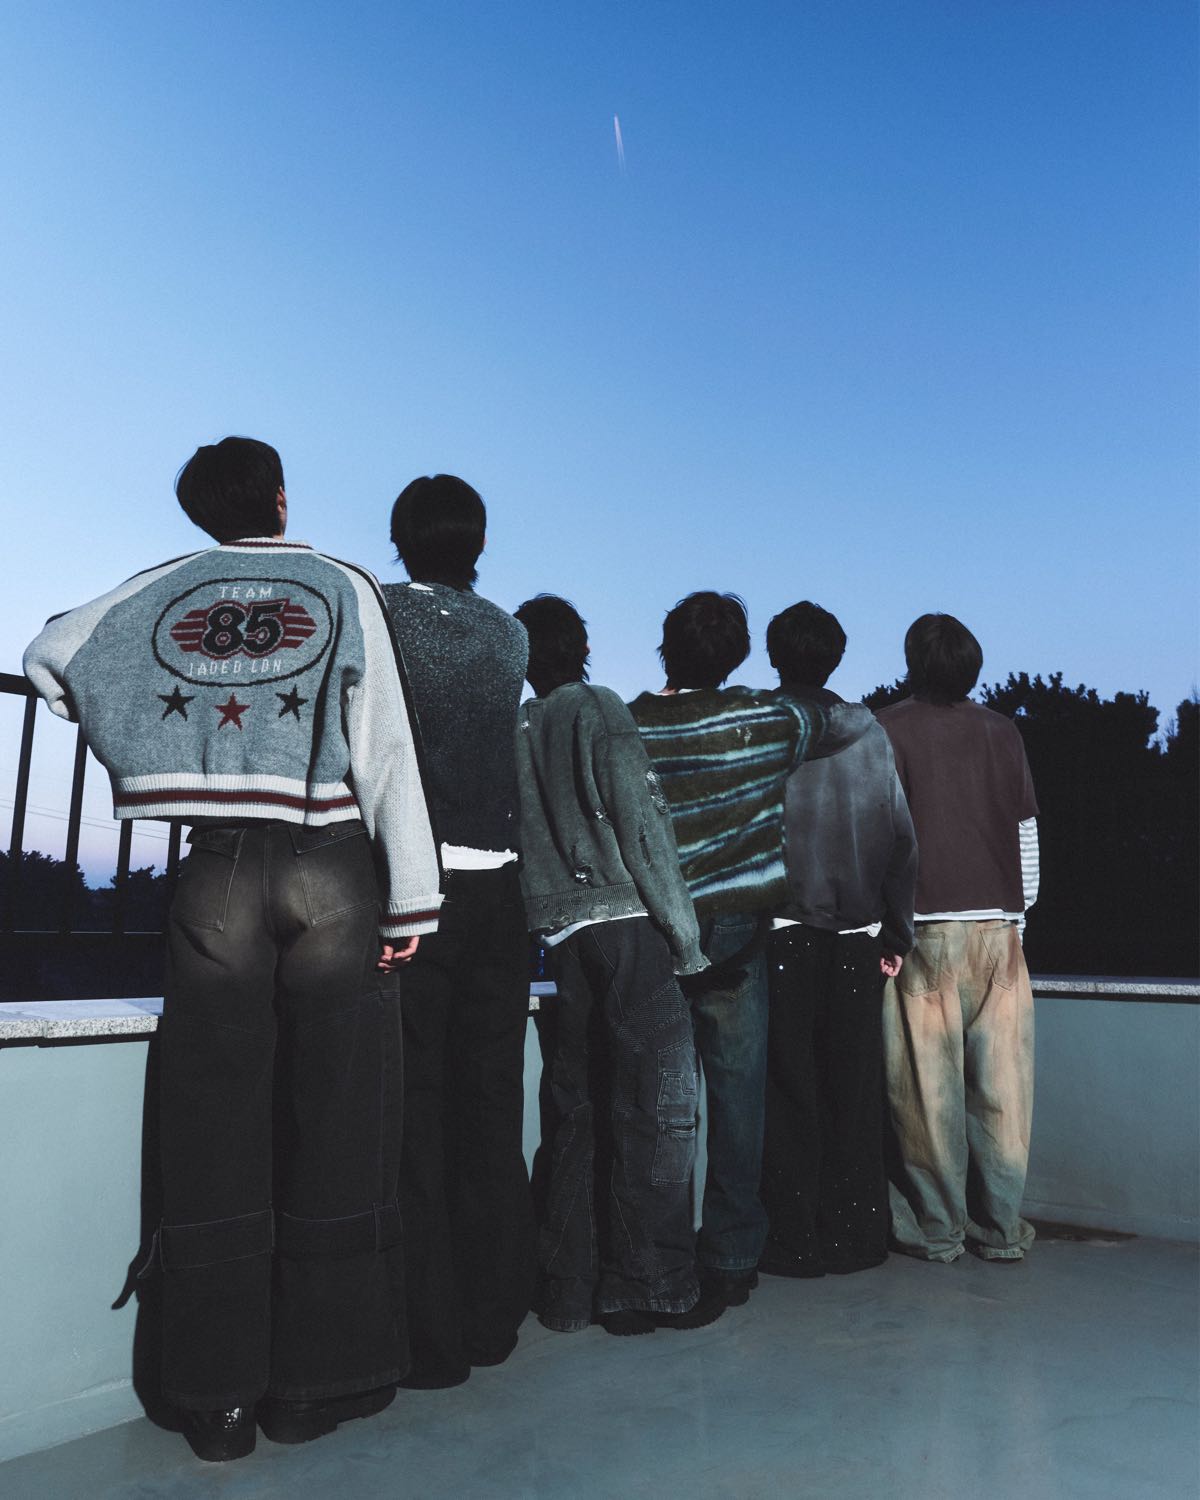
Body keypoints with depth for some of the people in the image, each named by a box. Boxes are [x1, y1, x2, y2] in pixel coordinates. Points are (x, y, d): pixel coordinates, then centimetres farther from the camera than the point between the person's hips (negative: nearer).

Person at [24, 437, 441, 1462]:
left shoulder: (164, 590, 11)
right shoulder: (344, 589, 4)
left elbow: (48, 656, 22)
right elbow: (386, 752, -4)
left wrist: (138, 692, 39)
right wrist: (411, 896, -4)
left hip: (216, 876, 2)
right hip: (331, 872, -2)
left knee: (216, 1128, 7)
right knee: (334, 1126, 6)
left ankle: (220, 1395, 14)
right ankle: (318, 1381, 15)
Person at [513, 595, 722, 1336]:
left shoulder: (515, 733, 11)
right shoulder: (600, 710, -4)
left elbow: (523, 844, 12)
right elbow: (644, 823, -10)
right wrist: (685, 934, -7)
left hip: (566, 934, 6)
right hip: (631, 922, -6)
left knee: (581, 1111, 12)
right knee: (657, 1107, 1)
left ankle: (573, 1288, 19)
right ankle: (651, 1288, 6)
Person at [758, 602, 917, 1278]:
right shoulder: (869, 734, 4)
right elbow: (902, 839, 4)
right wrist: (896, 934, 10)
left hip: (782, 935, -2)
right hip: (856, 940, 3)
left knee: (789, 1091, 6)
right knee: (854, 1090, 12)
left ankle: (796, 1239, 12)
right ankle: (856, 1233, 20)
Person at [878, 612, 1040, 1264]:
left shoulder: (887, 730, -2)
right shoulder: (1000, 730, 7)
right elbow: (1026, 830, 9)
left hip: (920, 928, -3)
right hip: (996, 924, 3)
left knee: (927, 1083, 3)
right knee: (1000, 1081, 7)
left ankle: (938, 1228, 11)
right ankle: (1001, 1228, 14)